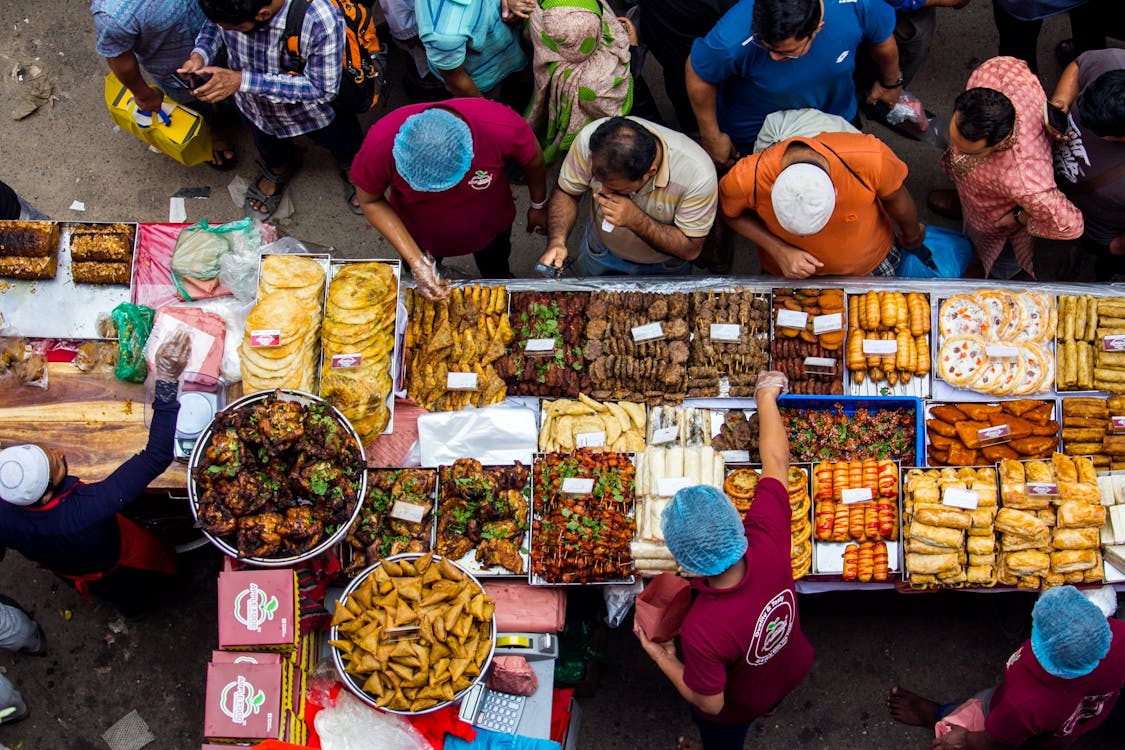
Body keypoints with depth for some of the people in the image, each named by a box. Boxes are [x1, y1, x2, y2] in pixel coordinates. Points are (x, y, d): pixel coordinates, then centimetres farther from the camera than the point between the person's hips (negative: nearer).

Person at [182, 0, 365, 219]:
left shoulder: (321, 20, -45)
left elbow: (322, 88, -33)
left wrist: (244, 80, -40)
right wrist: (200, 54, -30)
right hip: (256, 104, 3)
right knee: (271, 153, 33)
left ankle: (349, 167, 63)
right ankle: (278, 168, 67)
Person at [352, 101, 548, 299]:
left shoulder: (502, 128, -41)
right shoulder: (381, 142, -41)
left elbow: (533, 160, -17)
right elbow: (370, 201, -21)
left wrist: (538, 206, 2)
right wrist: (415, 260, -30)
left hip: (490, 224, 1)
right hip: (417, 234, 0)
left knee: (497, 277, 30)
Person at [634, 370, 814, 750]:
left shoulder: (701, 630, -49)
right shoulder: (768, 542, -39)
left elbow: (709, 703, -29)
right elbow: (775, 462, -22)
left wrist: (662, 658, -17)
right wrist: (766, 397, -8)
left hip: (737, 708, -5)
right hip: (791, 668, 5)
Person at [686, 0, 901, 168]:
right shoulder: (732, 42, -44)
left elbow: (882, 38, -12)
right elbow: (699, 76, -21)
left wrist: (890, 83, 7)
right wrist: (712, 139, -11)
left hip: (835, 111, 3)